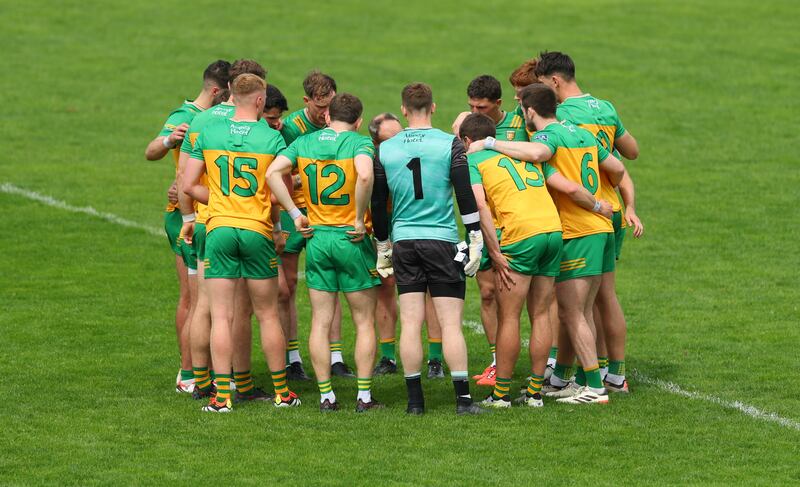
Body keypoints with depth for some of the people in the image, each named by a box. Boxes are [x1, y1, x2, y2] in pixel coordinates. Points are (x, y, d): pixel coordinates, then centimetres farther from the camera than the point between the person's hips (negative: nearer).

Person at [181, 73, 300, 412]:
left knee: (221, 316, 1)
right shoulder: (273, 138, -4)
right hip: (258, 231, -1)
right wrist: (278, 228, 13)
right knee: (267, 315, 10)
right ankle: (281, 392, 18)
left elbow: (188, 186, 3)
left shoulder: (208, 133, 2)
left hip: (219, 228, 1)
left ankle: (222, 396, -4)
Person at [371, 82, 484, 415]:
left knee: (410, 323, 3)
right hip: (442, 240, -2)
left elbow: (377, 203, 10)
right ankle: (463, 398, -5)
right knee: (451, 323, -2)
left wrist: (383, 246, 20)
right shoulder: (450, 144, -4)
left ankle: (415, 399, 2)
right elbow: (466, 197, -7)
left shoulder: (386, 150, 4)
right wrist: (475, 241, -1)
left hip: (404, 242, 2)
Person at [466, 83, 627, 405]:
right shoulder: (583, 134, 14)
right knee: (583, 313, 15)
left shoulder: (548, 135, -11)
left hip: (575, 235, -9)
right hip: (602, 231, 9)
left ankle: (595, 387, -5)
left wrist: (490, 143, -24)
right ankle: (583, 380, 18)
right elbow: (617, 169, 20)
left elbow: (537, 152, -34)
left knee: (571, 314, -4)